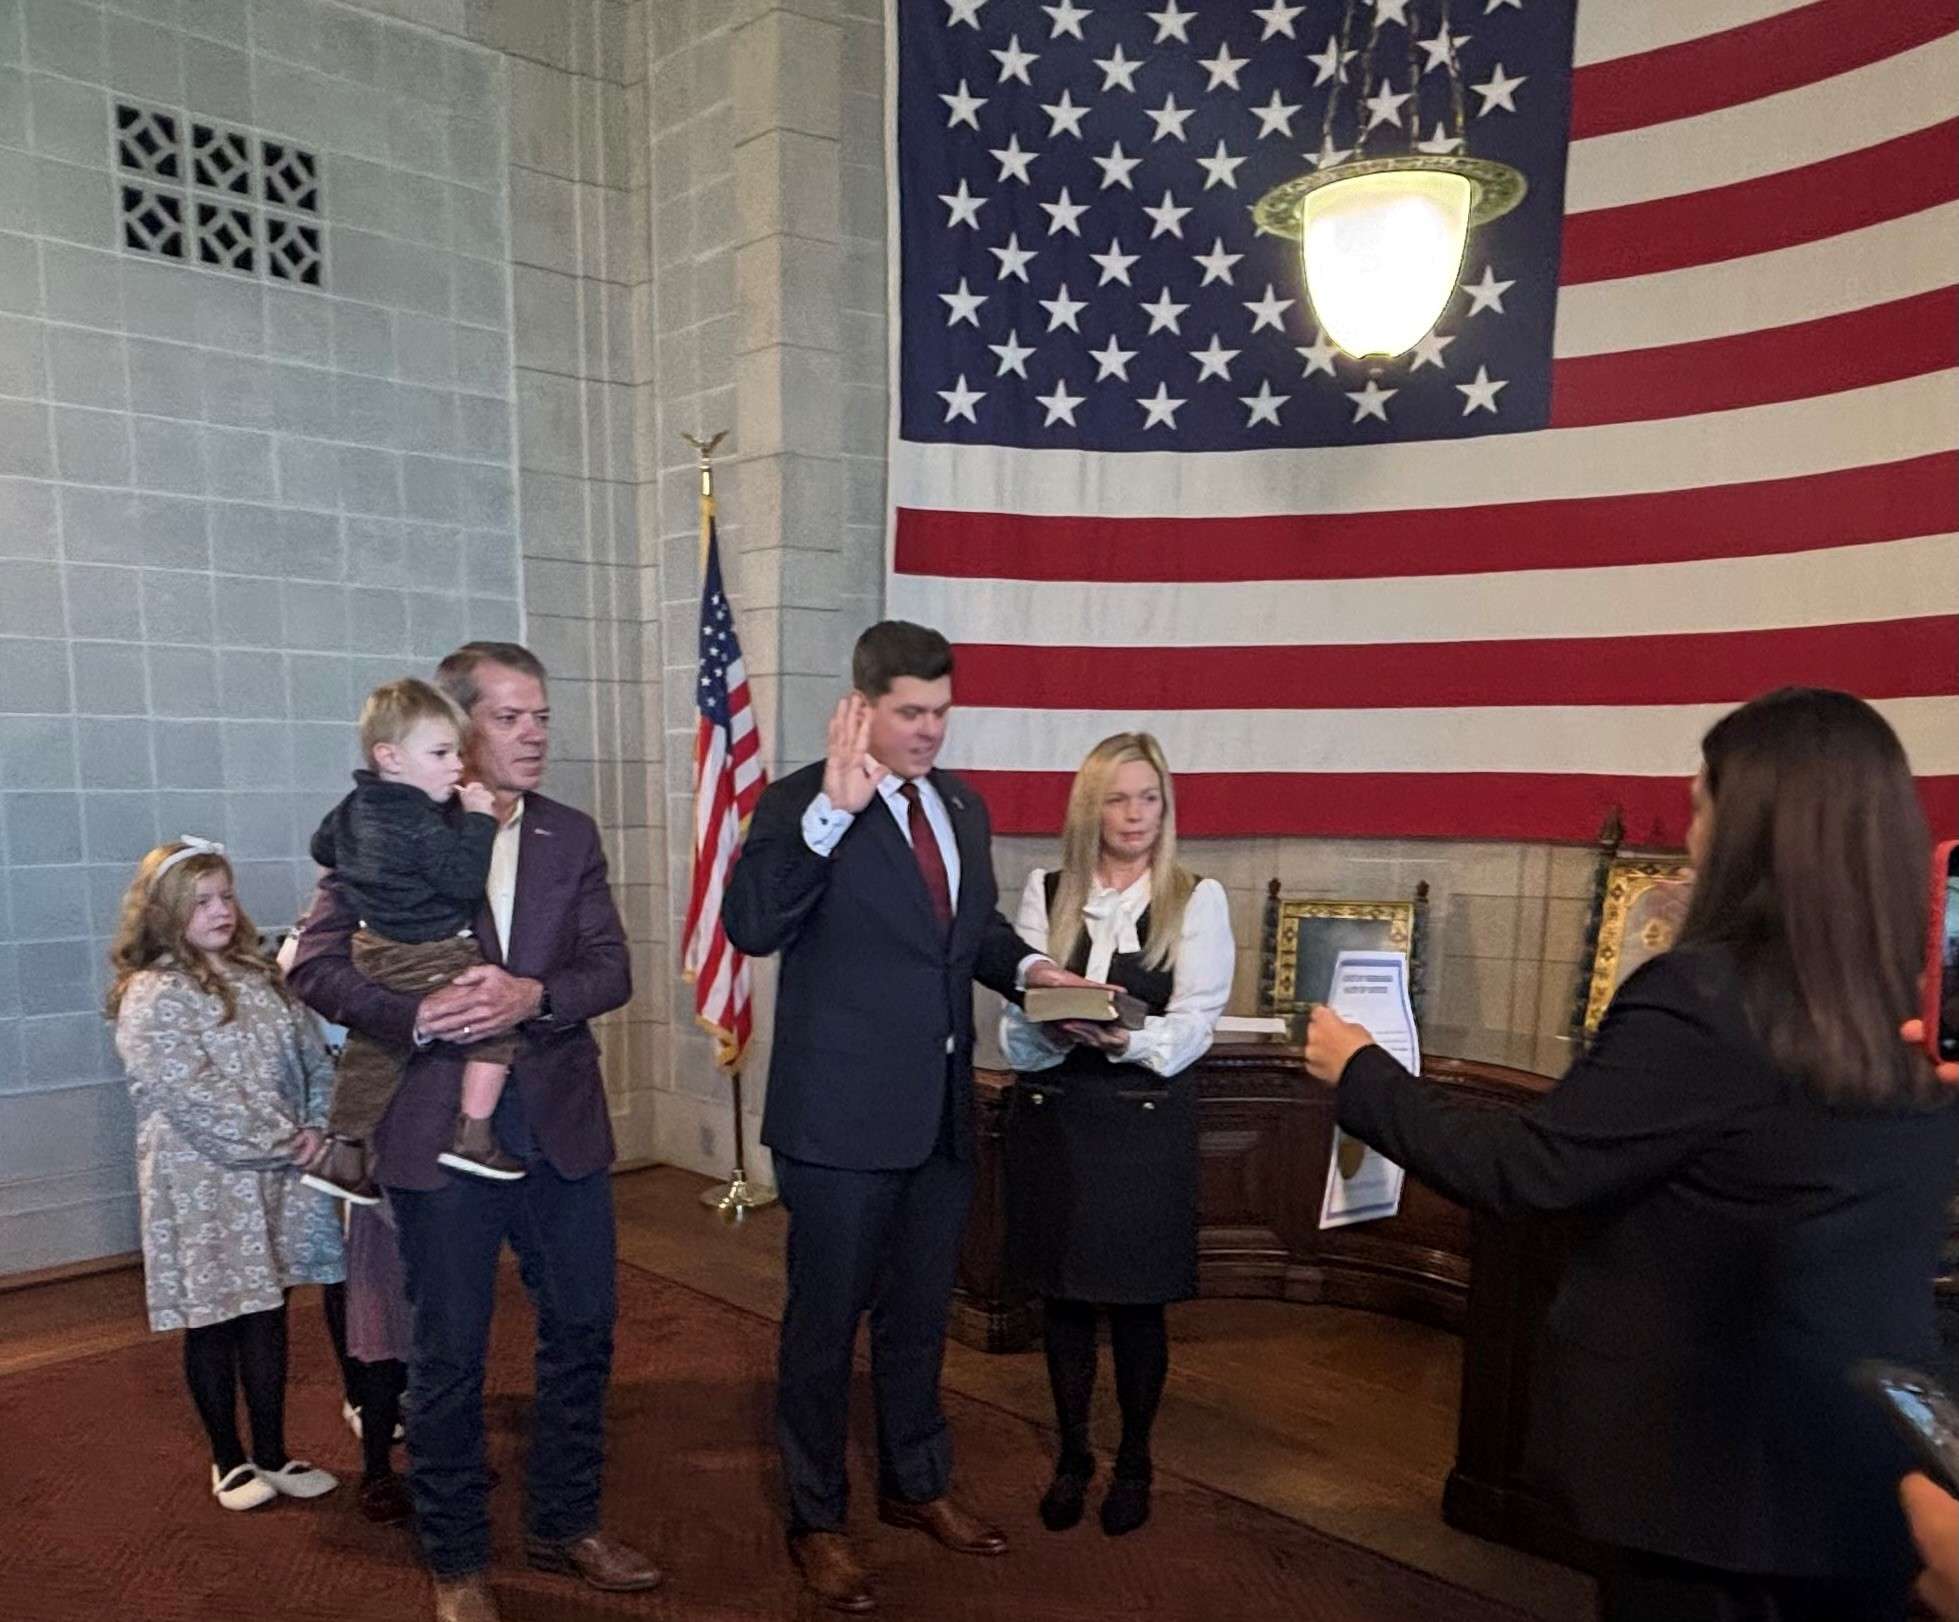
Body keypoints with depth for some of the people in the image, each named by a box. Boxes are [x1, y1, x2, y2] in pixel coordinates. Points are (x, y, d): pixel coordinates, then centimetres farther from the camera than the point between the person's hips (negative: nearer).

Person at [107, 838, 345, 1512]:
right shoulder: (150, 998, -12)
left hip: (275, 1180, 5)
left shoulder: (260, 977, 9)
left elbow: (311, 1056, 8)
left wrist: (315, 1126, -9)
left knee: (267, 1314, 12)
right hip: (204, 1186, -5)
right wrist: (281, 1141, -17)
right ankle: (229, 1459, 25)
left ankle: (273, 1456, 25)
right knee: (214, 1322, 8)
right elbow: (193, 1095, -19)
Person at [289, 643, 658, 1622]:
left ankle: (565, 1524, 36)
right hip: (439, 1126, -3)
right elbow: (315, 964, -7)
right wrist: (415, 1016, -22)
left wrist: (536, 996, -19)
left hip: (559, 1121, 4)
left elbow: (611, 967, 0)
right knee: (448, 1354, 11)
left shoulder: (570, 835, 6)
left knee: (582, 1329, 14)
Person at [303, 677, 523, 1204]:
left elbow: (323, 846, 25)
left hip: (373, 953, 10)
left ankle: (341, 1151, 31)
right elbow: (464, 878, -26)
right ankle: (472, 1135, -4)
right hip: (427, 958, -10)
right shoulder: (417, 822, -22)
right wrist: (478, 820, -20)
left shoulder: (354, 807, 7)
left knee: (372, 1048, 21)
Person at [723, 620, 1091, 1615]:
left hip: (940, 1111, 7)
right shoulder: (800, 804, -13)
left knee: (919, 1314, 23)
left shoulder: (963, 807, 8)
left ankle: (916, 1485, 44)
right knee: (825, 1321, 11)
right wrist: (831, 810, -37)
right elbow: (750, 926, -28)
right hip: (841, 1117, -6)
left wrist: (1028, 967, -2)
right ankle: (816, 1519, 32)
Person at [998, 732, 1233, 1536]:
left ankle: (1134, 1463, 29)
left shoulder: (1197, 899, 0)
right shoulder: (1045, 891, 5)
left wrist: (1125, 1038, -26)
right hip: (1051, 1115, 2)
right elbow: (1015, 1016, 1)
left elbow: (1193, 1024, -7)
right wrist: (1055, 1025, -22)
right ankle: (1071, 1455, 31)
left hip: (1145, 1118, -2)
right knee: (1062, 1295, 11)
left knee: (1138, 1301, 8)